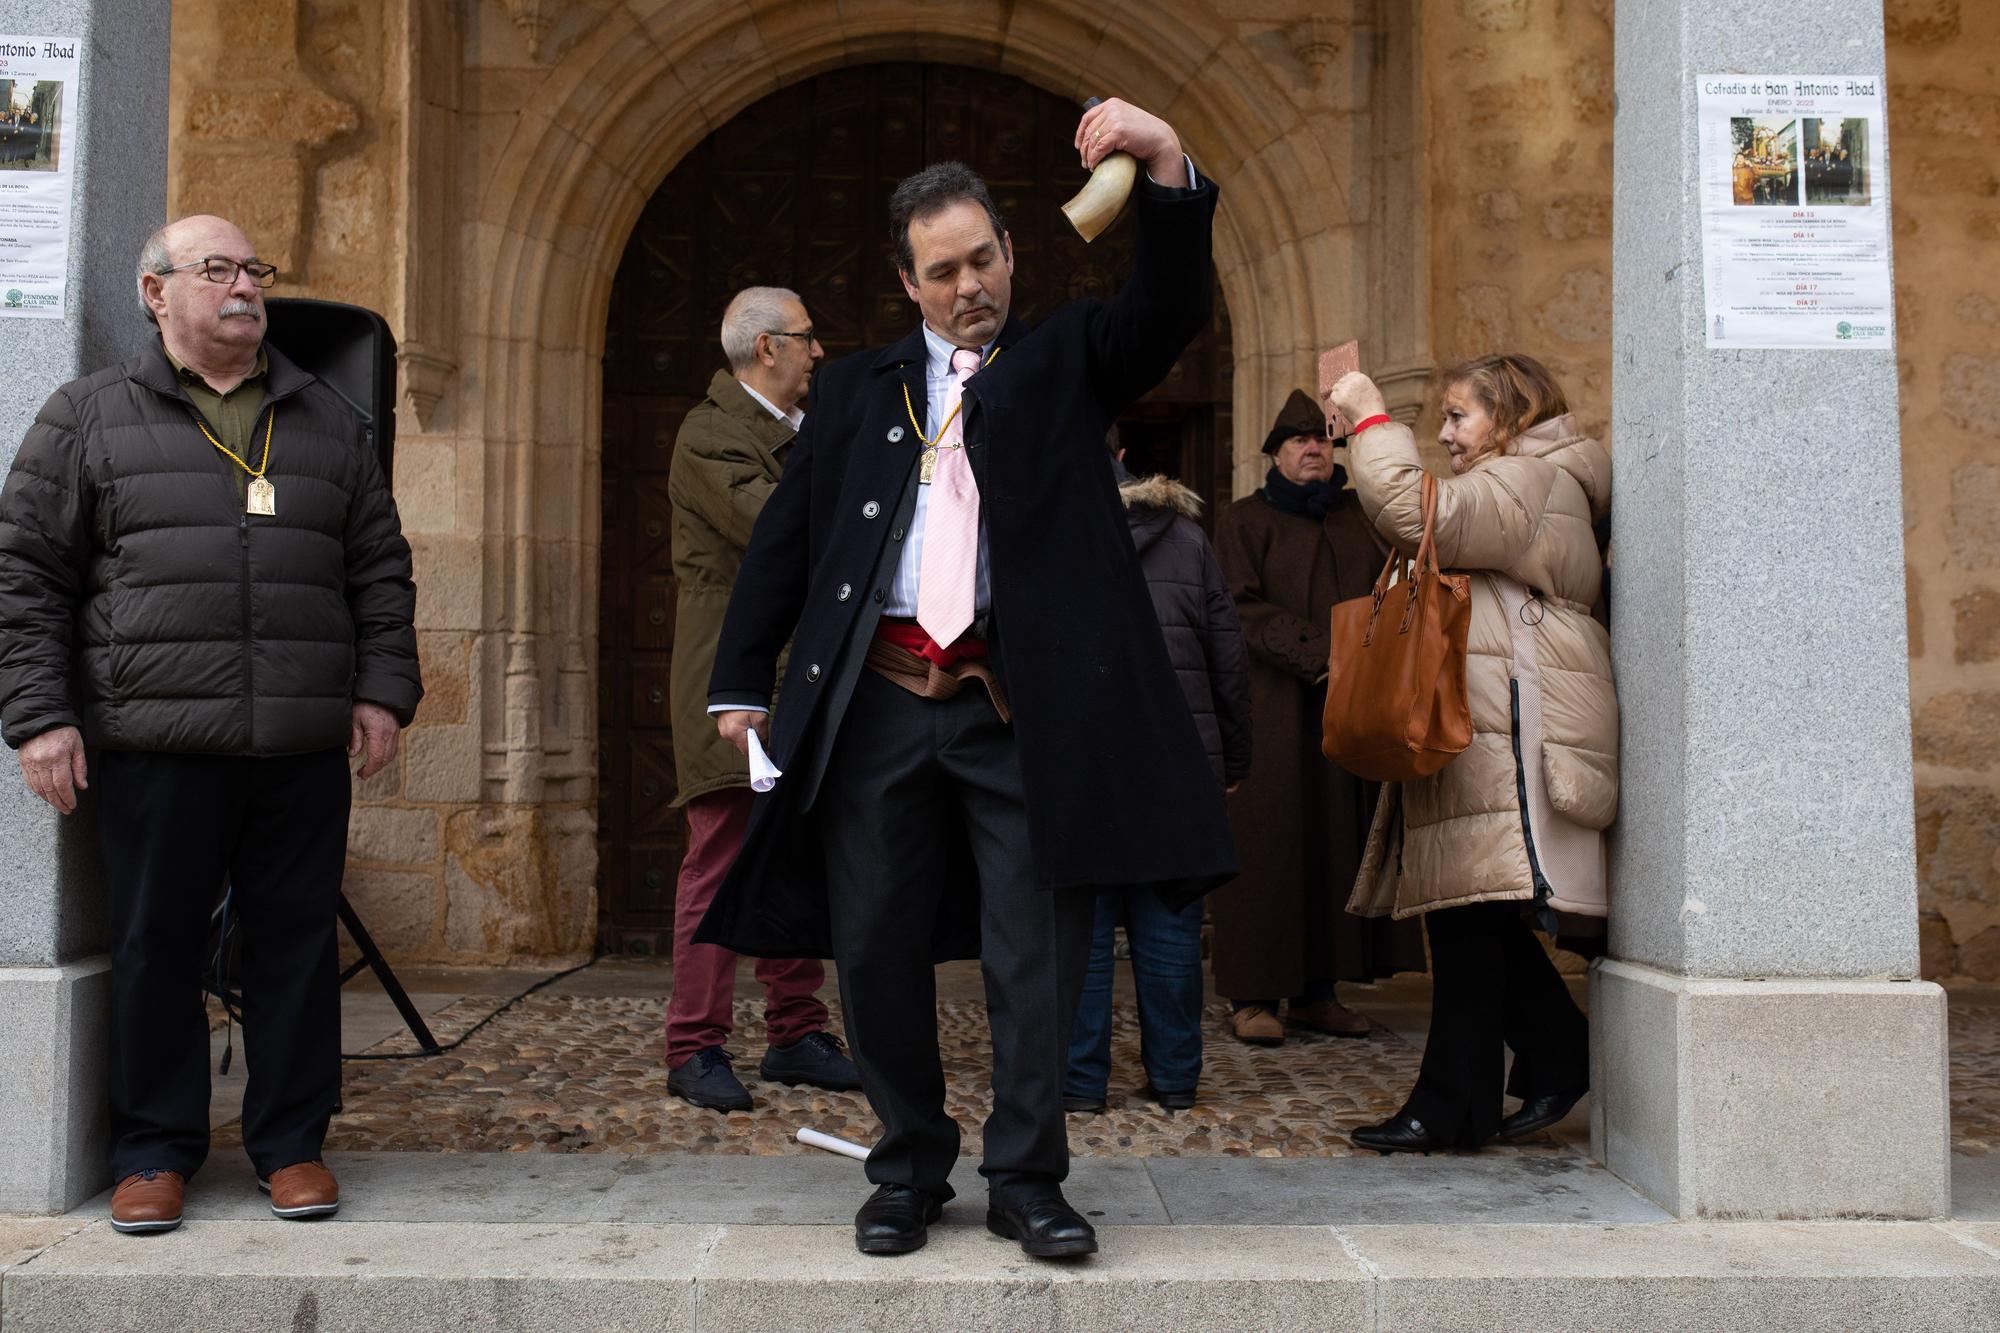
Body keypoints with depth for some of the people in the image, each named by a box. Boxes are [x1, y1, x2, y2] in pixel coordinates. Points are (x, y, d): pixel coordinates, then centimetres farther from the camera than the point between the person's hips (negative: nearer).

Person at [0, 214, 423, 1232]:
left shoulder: (326, 421, 16)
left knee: (296, 942, 6)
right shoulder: (89, 416, 8)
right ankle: (155, 1148, 20)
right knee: (155, 946, 5)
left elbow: (380, 569, 17)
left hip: (303, 750, 2)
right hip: (152, 745, -2)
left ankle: (291, 1141, 19)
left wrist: (383, 690, 7)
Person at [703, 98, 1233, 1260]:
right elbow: (785, 539, 15)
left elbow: (1171, 311, -6)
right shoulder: (857, 388, 16)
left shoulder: (1063, 361, 12)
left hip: (1020, 705, -2)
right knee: (876, 948, 8)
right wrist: (744, 682, 9)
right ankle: (910, 1173, 25)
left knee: (1035, 955, 1)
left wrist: (1167, 170, -23)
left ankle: (1027, 1182, 16)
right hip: (876, 701, 3)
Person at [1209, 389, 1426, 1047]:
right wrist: (1318, 657, -16)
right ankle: (1254, 996, -2)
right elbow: (1243, 609, -6)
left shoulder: (1360, 519, 20)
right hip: (1275, 708, -4)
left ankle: (1317, 991, 7)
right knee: (1272, 839, -6)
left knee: (1340, 839, 1)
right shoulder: (1245, 520, 7)